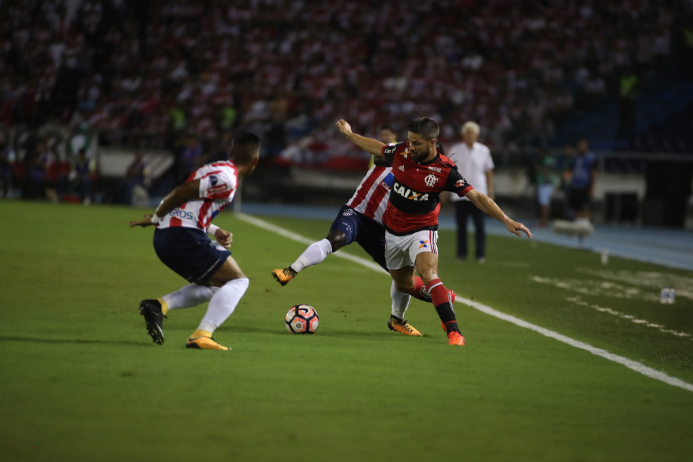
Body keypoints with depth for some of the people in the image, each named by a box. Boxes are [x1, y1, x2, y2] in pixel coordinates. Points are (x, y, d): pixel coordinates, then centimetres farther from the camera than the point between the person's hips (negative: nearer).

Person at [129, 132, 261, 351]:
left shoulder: (215, 169, 21)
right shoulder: (227, 179, -9)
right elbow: (182, 192, -14)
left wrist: (214, 231, 13)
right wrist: (156, 218, -3)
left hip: (164, 236, 9)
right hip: (184, 236, -9)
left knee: (214, 286, 22)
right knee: (238, 281, -1)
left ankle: (160, 305, 4)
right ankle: (202, 335, -15)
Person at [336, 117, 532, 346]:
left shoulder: (445, 170, -20)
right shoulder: (401, 151, -8)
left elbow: (476, 197, -19)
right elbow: (376, 148, 14)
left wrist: (506, 220, -27)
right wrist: (349, 133, 26)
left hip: (422, 230, -5)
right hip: (393, 230, 5)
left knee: (428, 274, -30)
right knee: (403, 285, 16)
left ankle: (454, 332, -35)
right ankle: (442, 298, 46)